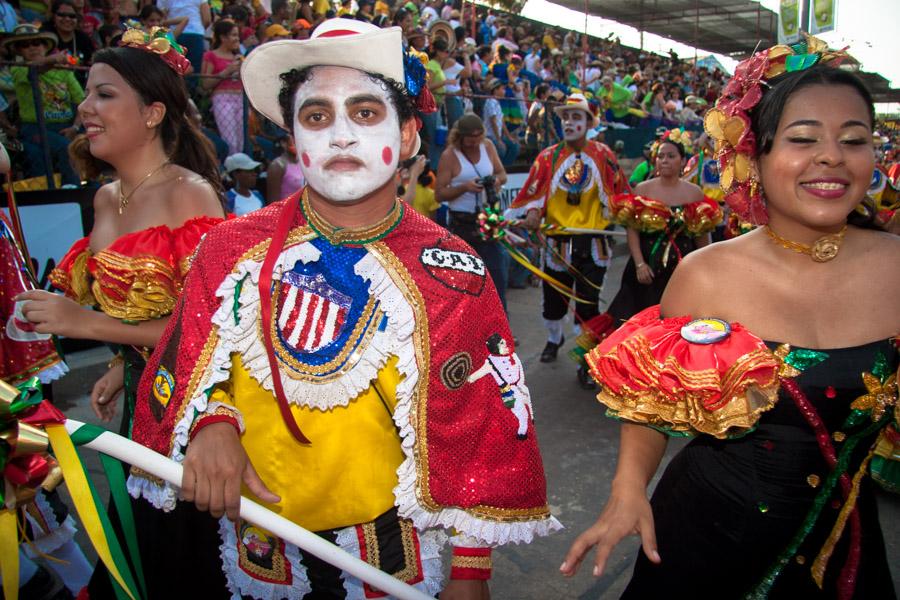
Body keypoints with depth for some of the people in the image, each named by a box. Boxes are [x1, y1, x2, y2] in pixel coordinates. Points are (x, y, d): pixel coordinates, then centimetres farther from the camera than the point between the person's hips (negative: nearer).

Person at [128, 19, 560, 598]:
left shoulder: (453, 273, -14)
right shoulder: (233, 247, -9)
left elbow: (477, 435, -8)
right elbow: (188, 367, 2)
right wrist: (210, 420, -20)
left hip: (387, 547, -2)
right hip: (249, 539, 3)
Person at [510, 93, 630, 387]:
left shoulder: (603, 154, -2)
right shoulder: (547, 157, -3)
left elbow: (620, 190, 4)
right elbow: (533, 192, -5)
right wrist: (533, 211, -22)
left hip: (592, 244, -1)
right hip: (557, 240, 1)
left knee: (588, 307, 3)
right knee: (554, 302, 16)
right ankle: (554, 339, 48)